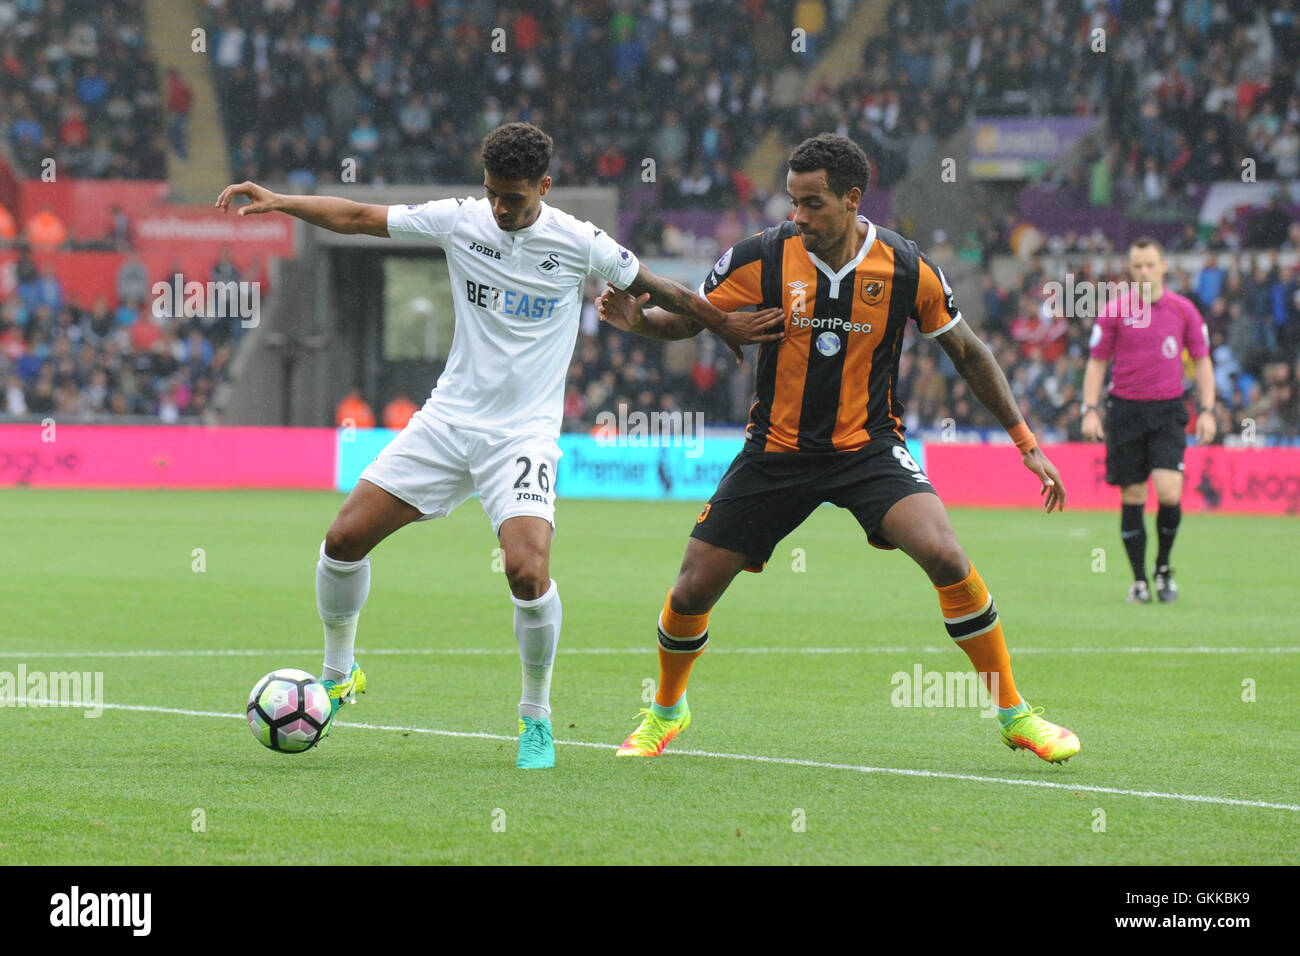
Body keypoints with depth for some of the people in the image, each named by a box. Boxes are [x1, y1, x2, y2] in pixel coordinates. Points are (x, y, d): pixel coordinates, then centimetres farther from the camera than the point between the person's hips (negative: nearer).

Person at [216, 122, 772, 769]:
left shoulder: (578, 243, -9)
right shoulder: (460, 220, -2)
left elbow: (662, 293, 4)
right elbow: (357, 217, 3)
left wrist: (733, 333, 8)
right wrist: (279, 202, -8)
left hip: (524, 434, -4)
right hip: (448, 419, 4)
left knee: (527, 573, -24)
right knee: (344, 539, -4)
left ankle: (536, 717, -1)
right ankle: (337, 674, 21)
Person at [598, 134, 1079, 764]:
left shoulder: (907, 269, -10)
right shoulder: (761, 258, -11)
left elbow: (967, 353, 3)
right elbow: (688, 318, 2)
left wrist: (1025, 441, 4)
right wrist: (636, 318, -21)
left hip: (869, 448, -1)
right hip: (775, 449, 1)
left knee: (944, 556, -25)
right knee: (692, 591, -1)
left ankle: (1014, 715, -9)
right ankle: (666, 710, 31)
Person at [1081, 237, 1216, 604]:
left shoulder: (1183, 309, 4)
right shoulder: (1113, 311, 2)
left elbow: (1202, 361, 11)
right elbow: (1096, 362, 7)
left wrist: (1206, 411, 3)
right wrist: (1091, 409, -2)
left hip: (1168, 410, 0)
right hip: (1126, 409, 0)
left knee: (1169, 491, -16)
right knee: (1132, 498, -1)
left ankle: (1163, 566, 8)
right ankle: (1139, 580, 11)